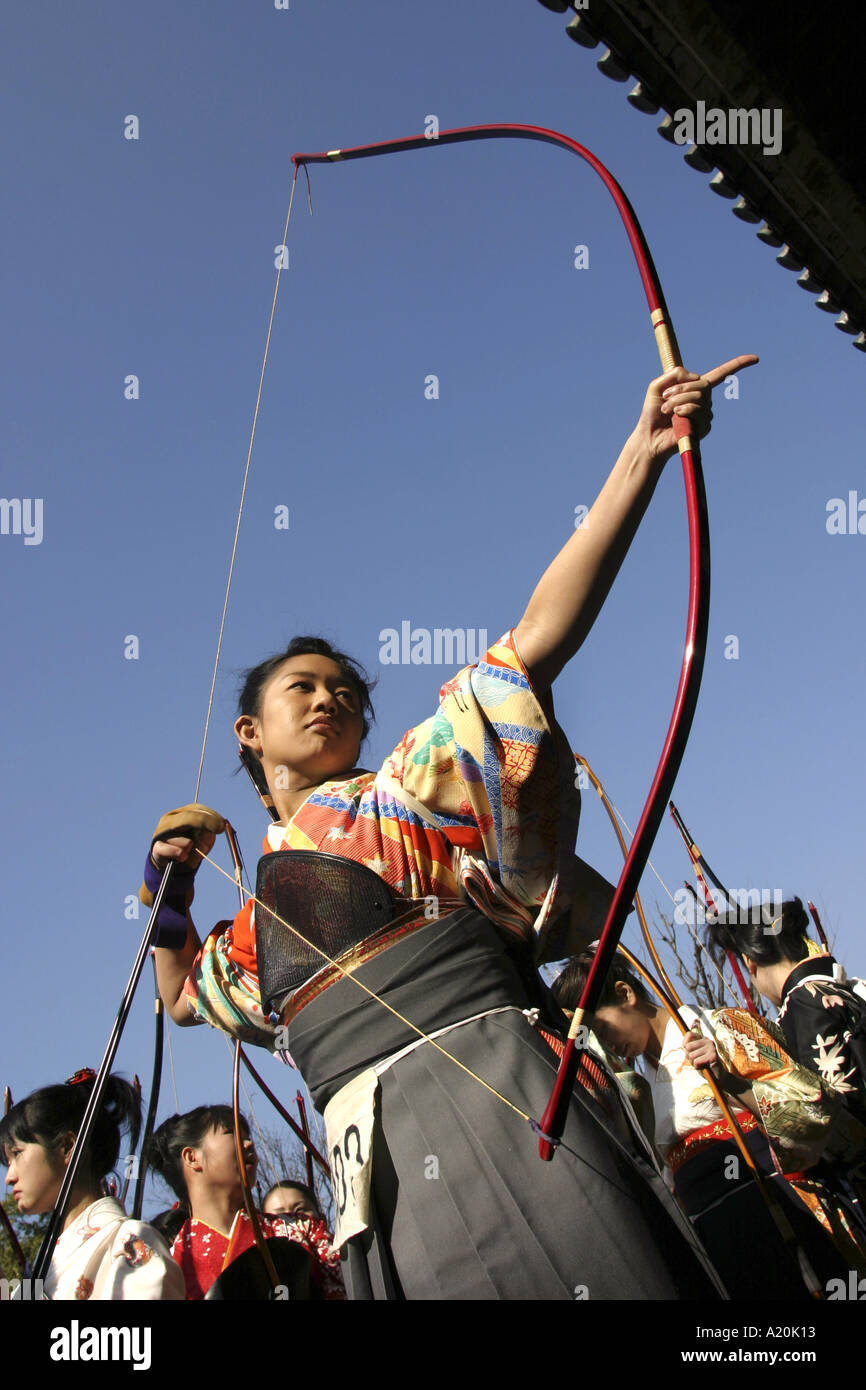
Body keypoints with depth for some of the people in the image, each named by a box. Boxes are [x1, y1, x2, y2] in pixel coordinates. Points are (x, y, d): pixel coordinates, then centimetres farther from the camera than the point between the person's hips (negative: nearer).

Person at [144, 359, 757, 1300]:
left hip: (479, 1086, -5)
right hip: (374, 1157, 5)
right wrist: (170, 888, 28)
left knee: (596, 1275, -22)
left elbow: (535, 642, -1)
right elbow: (184, 994, 45)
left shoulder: (399, 792, 10)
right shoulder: (266, 906, 27)